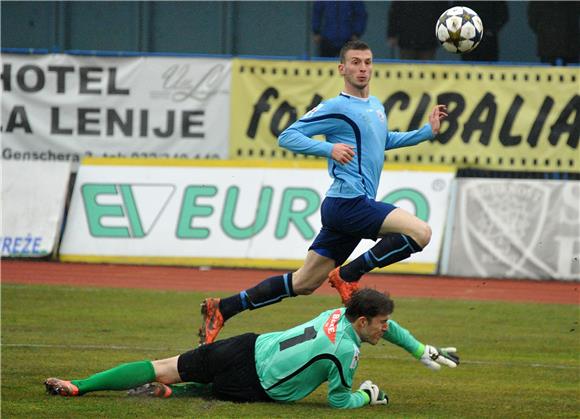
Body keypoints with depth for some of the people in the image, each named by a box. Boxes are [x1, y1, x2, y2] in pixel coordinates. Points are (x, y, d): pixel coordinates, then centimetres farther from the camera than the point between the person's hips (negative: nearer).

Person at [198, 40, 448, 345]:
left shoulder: (376, 106, 19)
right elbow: (287, 137, -10)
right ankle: (348, 275, -10)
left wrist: (427, 131, 28)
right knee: (420, 232, -20)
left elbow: (384, 140, 38)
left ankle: (221, 309, 12)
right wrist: (329, 149, -24)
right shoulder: (336, 108, -7)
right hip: (348, 203, -9)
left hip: (351, 207, 9)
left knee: (303, 283, 10)